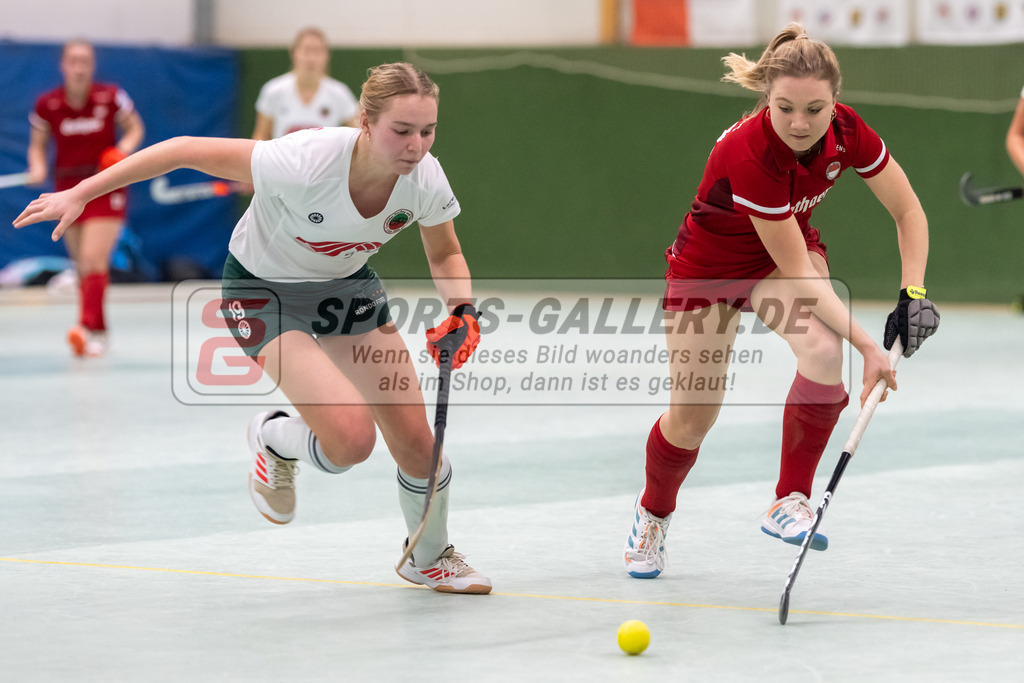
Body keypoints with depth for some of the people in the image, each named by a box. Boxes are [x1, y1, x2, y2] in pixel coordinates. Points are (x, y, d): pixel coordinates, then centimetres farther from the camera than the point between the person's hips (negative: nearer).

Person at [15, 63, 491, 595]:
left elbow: (446, 254, 0)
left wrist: (462, 312, -20)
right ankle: (274, 439, 13)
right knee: (351, 440, -24)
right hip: (265, 291, -5)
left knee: (417, 445, 1)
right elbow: (185, 151, -28)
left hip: (348, 283, 5)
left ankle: (430, 558, 33)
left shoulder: (425, 177, -23)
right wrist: (81, 193, -23)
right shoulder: (305, 162, -38)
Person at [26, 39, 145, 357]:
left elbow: (136, 128, 6)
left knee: (93, 259, -18)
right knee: (82, 265, 9)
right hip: (68, 188, 3)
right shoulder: (47, 105, -5)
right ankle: (99, 331, 21)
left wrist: (124, 149, -14)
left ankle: (89, 328, -25)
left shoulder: (111, 97, -9)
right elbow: (37, 144, 7)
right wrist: (38, 168, -13)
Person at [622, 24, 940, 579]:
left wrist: (912, 293, -19)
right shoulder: (749, 154, -39)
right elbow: (798, 272, -33)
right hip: (707, 267, -3)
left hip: (790, 250, 4)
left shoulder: (846, 132, -23)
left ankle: (789, 504, -14)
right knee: (691, 420, 3)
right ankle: (652, 513, 37)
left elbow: (908, 210, -8)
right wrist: (867, 346, -35)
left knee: (824, 352, -29)